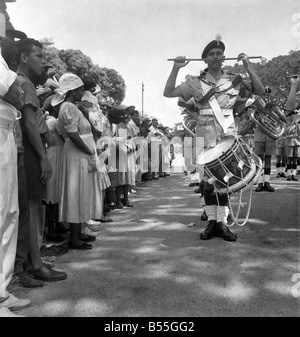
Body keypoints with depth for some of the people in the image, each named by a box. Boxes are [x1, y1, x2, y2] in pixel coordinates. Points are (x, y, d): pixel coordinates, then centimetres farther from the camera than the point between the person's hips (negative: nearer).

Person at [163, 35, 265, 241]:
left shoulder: (235, 81, 8)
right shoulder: (196, 83, 6)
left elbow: (260, 91, 1)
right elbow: (168, 93, 4)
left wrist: (248, 67, -6)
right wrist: (176, 69, -5)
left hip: (228, 136, 0)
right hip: (205, 137, 0)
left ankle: (222, 222, 6)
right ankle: (212, 222, 14)